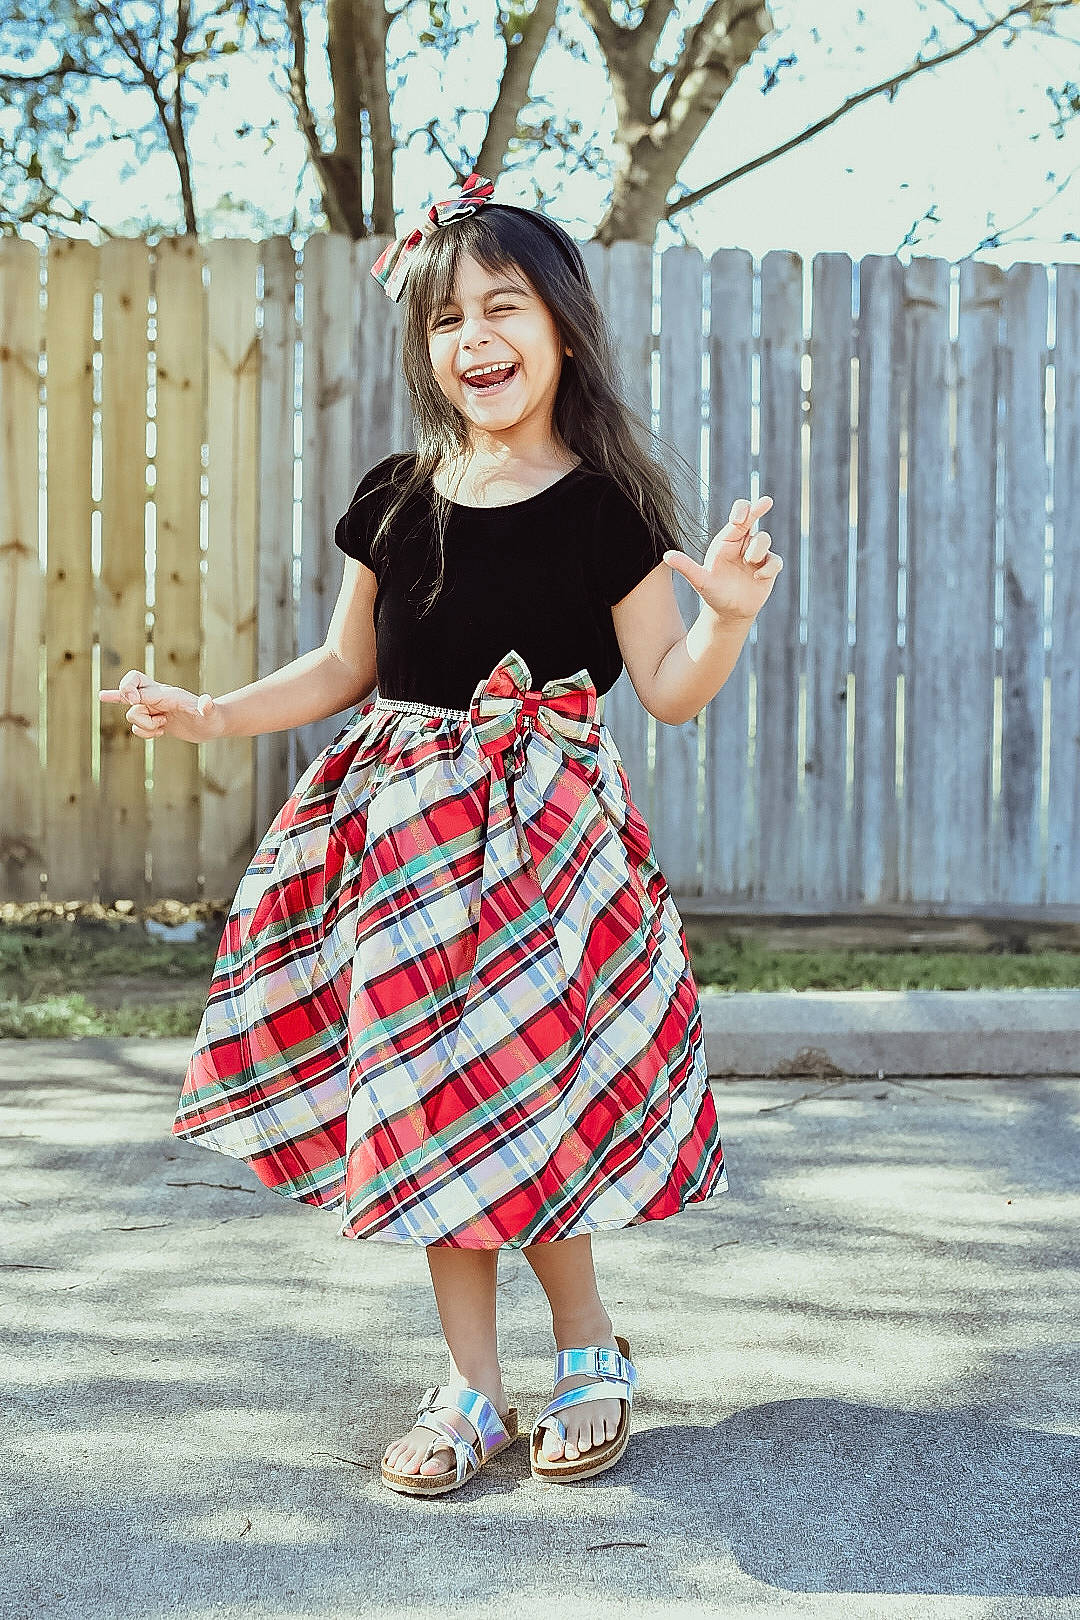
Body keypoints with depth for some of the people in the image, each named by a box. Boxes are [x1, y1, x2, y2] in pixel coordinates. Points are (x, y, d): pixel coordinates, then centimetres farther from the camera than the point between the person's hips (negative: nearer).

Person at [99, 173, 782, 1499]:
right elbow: (346, 669, 16)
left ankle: (587, 1346, 21)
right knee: (431, 1103, 5)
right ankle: (472, 1387, 19)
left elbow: (668, 690, -2)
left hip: (542, 830, -3)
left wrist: (728, 612, -20)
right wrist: (211, 715, 9)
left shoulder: (606, 506, -3)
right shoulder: (396, 498, 7)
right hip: (403, 828, 4)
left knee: (519, 1100, -6)